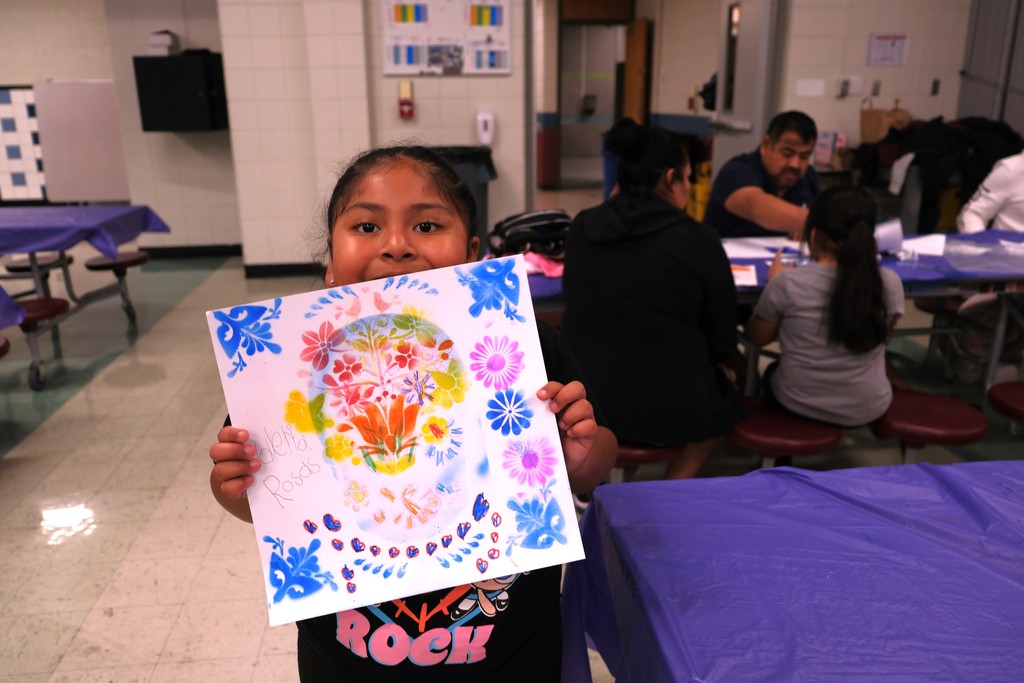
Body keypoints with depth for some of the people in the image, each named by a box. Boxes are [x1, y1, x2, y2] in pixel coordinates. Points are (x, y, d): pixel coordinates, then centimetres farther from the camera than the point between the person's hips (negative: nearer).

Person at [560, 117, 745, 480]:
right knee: (726, 397, 28)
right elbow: (723, 342, -4)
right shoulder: (697, 239, -13)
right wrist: (715, 359, 18)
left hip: (583, 401, 4)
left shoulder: (581, 226, -1)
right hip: (665, 407, -4)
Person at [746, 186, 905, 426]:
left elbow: (757, 337, -4)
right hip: (867, 408, 2)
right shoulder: (889, 283, -15)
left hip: (799, 403, -2)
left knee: (772, 372, 33)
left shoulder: (787, 283, -21)